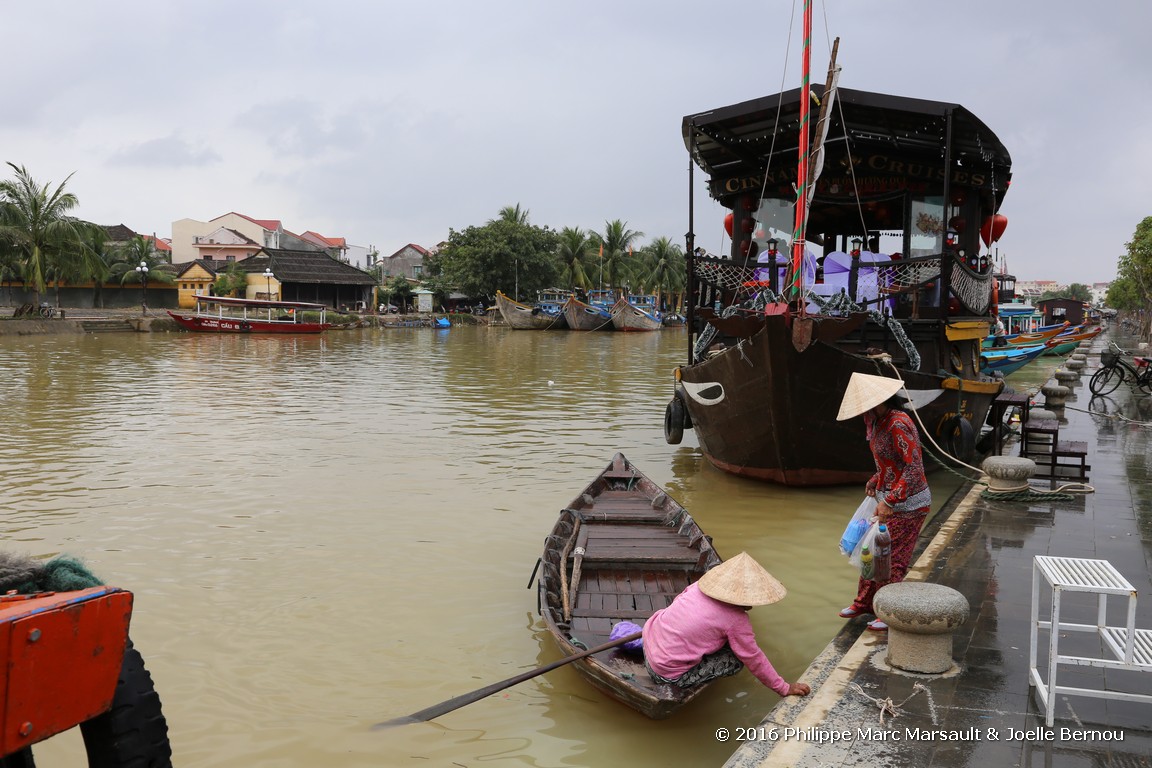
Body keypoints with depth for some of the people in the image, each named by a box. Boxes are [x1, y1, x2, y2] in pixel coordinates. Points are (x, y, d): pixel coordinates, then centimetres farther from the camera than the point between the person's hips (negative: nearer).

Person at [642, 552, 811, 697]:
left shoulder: (699, 586, 1)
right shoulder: (736, 619, -17)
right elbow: (754, 660, -7)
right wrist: (784, 688, 5)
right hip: (668, 674, -7)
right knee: (736, 660, -2)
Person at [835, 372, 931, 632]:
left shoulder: (898, 425, -25)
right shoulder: (880, 421, 5)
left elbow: (913, 468, -27)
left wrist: (889, 501, -29)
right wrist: (876, 481, 12)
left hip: (907, 503, -9)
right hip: (888, 498, 9)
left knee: (891, 559, 1)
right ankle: (864, 602, 33)